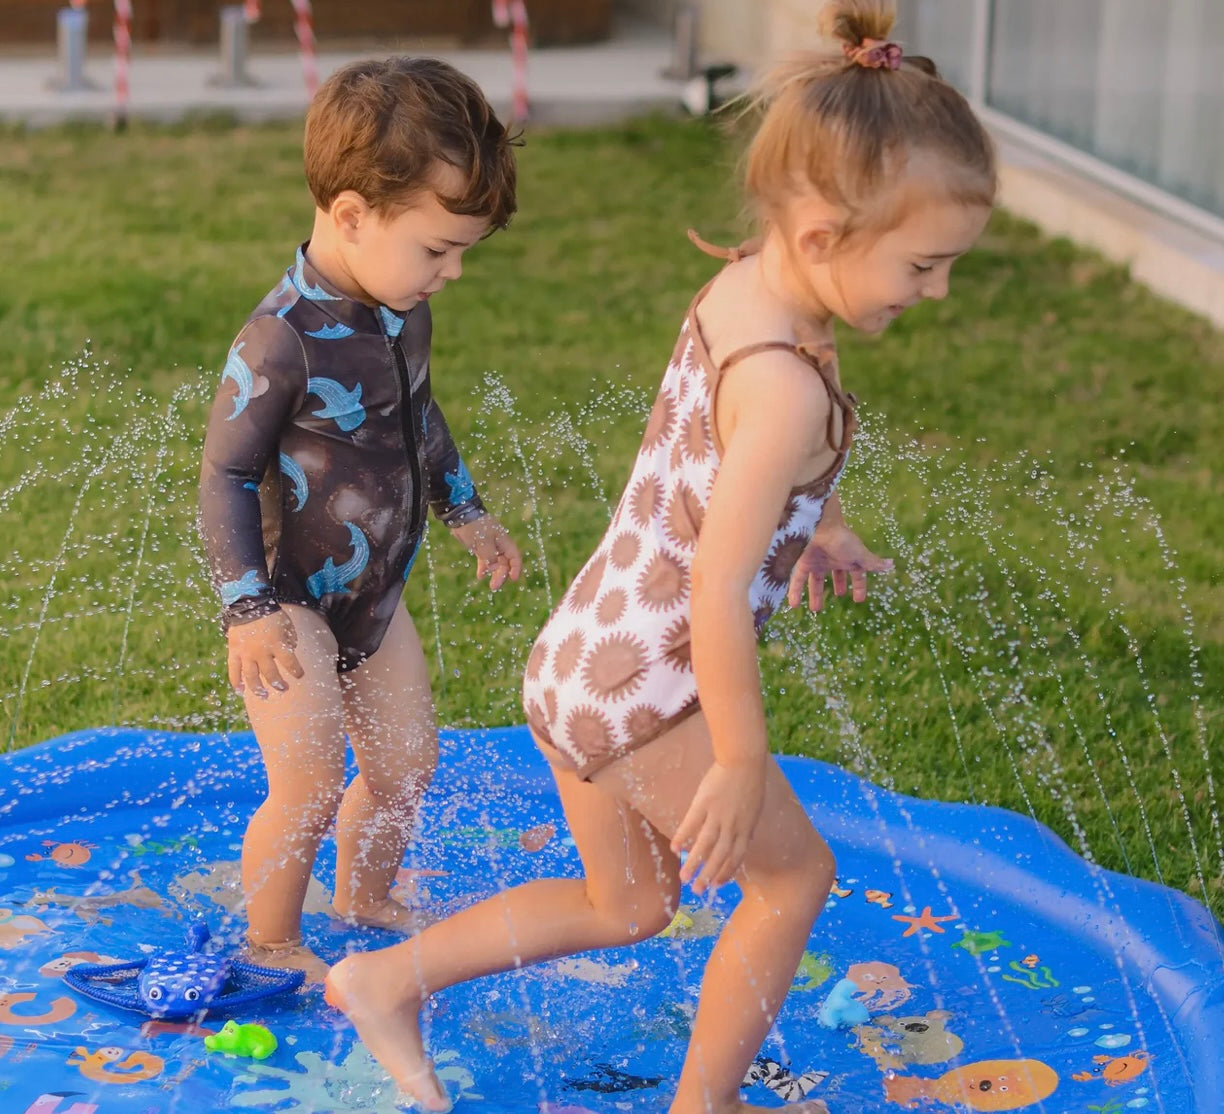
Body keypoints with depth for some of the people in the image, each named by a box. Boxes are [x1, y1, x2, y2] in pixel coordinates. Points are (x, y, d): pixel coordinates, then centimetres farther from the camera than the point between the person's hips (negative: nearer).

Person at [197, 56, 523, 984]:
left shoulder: (404, 312, -2)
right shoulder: (284, 341, -28)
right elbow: (226, 474, -22)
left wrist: (465, 510, 25)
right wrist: (249, 607, -25)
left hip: (376, 594, 8)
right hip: (294, 608, -8)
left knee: (407, 760, 16)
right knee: (310, 788, -6)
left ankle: (366, 900, 42)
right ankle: (272, 944, 18)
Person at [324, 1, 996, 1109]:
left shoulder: (739, 285, 0)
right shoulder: (786, 387, -28)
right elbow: (718, 588, -28)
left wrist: (820, 521, 35)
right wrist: (742, 761, -18)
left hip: (582, 659, 9)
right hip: (645, 696, -9)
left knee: (627, 908, 25)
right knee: (794, 874, 14)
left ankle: (388, 980, 27)